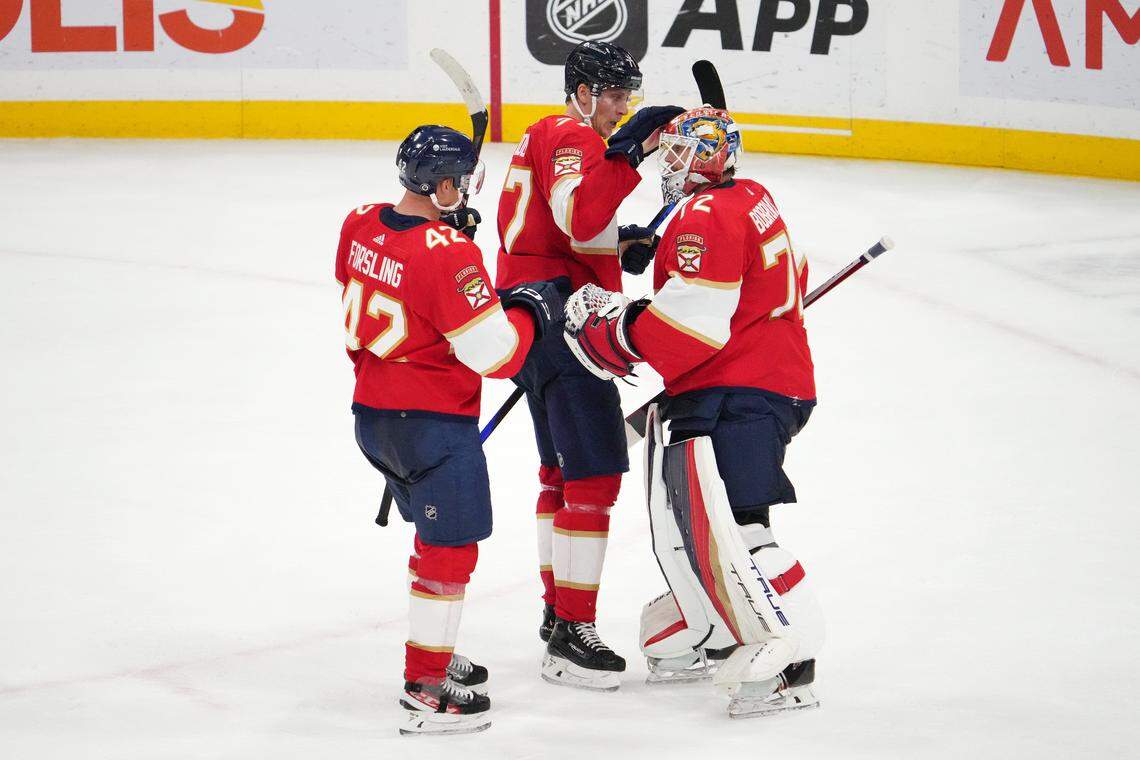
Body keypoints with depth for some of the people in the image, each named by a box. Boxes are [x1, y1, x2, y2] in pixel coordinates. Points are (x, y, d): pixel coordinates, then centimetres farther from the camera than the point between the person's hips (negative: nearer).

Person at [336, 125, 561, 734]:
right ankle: (427, 689, 3)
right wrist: (528, 311, -4)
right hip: (434, 424, -9)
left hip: (372, 415, 9)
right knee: (451, 549, 1)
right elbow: (494, 354, -21)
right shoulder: (447, 254, -24)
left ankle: (431, 655, 36)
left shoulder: (359, 226, 0)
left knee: (437, 534, 24)